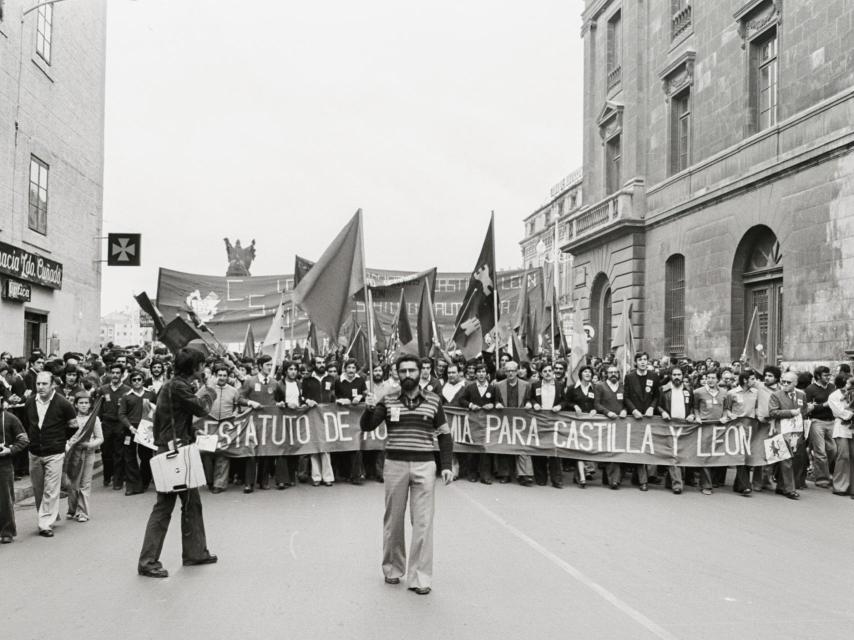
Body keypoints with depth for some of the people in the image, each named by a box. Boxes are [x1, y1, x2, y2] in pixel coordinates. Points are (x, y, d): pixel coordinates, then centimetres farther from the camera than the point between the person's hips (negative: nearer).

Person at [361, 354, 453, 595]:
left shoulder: (433, 400, 5)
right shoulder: (388, 401, 3)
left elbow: (444, 435, 10)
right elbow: (367, 426, -6)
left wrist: (447, 465, 1)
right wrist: (370, 409, -27)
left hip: (424, 466, 0)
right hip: (395, 465, 0)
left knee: (423, 523, -2)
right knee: (393, 520, 9)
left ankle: (419, 577, 4)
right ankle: (392, 569, 26)